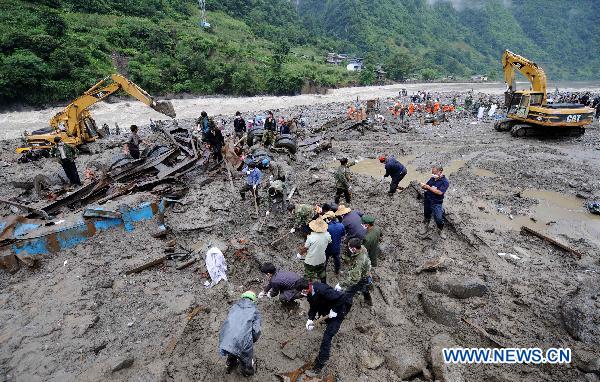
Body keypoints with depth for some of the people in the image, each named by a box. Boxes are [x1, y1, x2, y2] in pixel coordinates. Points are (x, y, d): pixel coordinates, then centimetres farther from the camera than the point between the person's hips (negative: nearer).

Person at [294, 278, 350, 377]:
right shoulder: (310, 293, -11)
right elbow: (313, 307, 2)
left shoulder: (322, 290, -38)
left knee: (327, 338, -10)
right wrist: (310, 319, -12)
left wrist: (335, 310, -28)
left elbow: (342, 298, -35)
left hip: (337, 313, -8)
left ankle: (318, 367, -2)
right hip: (327, 311, 8)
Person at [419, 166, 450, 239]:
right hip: (427, 200, 5)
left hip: (436, 203, -5)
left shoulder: (445, 182, -14)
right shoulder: (432, 179, 1)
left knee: (439, 219, -2)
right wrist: (423, 186, -15)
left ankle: (440, 231, 24)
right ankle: (425, 228, 42)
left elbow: (440, 192, -25)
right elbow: (426, 186, 10)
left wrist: (428, 187, -25)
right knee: (427, 216, 20)